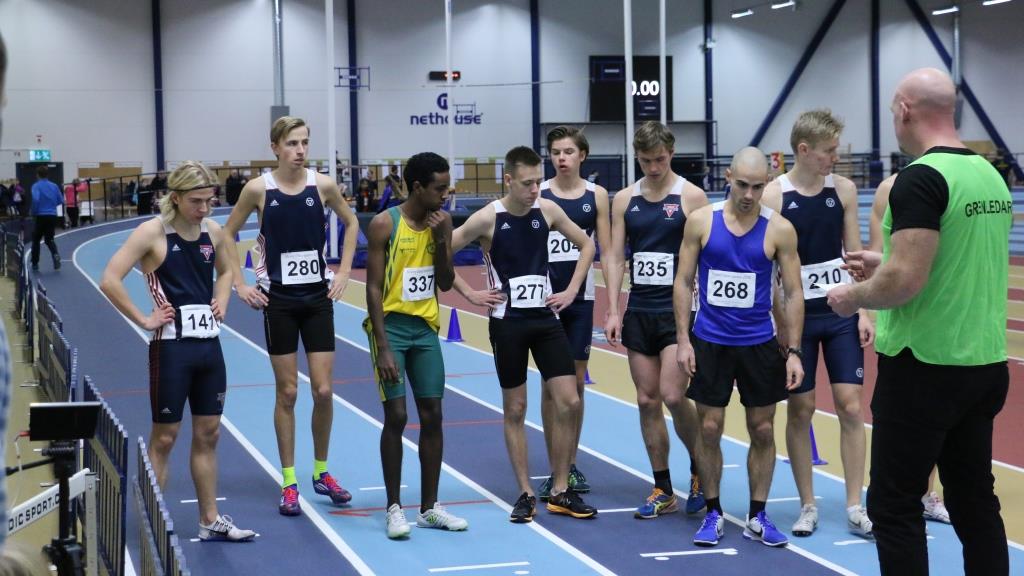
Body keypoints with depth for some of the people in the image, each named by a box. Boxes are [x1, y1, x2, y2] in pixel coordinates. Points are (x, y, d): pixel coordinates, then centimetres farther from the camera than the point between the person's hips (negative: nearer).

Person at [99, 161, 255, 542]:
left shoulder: (213, 232, 6)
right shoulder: (154, 232, -12)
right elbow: (110, 281, -20)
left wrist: (222, 302, 9)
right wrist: (143, 320, -16)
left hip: (209, 343, 6)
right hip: (172, 346, -6)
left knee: (208, 434, 12)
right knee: (164, 438, 2)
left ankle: (210, 520, 22)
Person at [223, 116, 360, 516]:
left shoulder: (322, 185, -4)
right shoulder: (259, 189, -8)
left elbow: (351, 222, 13)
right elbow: (227, 234, 4)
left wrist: (344, 271, 5)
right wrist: (239, 283, -2)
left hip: (318, 299, 2)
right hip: (279, 300, -2)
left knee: (323, 390, 1)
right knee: (287, 392, 3)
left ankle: (321, 472, 20)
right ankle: (289, 482, 13)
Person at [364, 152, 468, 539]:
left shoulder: (442, 222, 3)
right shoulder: (385, 224, -12)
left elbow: (446, 284, 5)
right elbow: (374, 288, -12)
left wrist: (440, 241, -11)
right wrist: (383, 347, -17)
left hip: (426, 327, 5)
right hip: (392, 325, -5)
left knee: (432, 415, 5)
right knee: (396, 416, -6)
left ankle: (430, 508, 13)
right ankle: (394, 508, 5)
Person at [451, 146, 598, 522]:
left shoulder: (547, 211, -1)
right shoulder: (488, 218, -11)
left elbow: (586, 245, 13)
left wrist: (572, 290, 5)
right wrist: (469, 294, -7)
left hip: (545, 317, 3)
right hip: (507, 322, -3)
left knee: (569, 402, -2)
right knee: (515, 410, 4)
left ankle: (560, 491, 9)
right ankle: (526, 494, 14)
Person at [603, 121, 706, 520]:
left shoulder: (691, 197, -4)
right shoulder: (624, 200, 7)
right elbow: (614, 255, 7)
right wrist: (613, 311, -1)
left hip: (678, 310, -4)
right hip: (639, 310, 5)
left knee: (672, 395, -14)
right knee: (647, 401, 5)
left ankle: (700, 469, 10)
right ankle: (663, 491, 13)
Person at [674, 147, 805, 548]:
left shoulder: (779, 229, -6)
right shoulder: (701, 221, -4)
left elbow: (794, 293, -2)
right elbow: (684, 282, 1)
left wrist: (794, 352, -6)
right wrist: (683, 340, -5)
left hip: (759, 344, 0)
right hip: (709, 342, 0)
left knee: (762, 430, 5)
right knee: (709, 429, 3)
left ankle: (757, 517, 16)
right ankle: (713, 513, 16)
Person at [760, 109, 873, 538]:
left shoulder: (843, 189, 2)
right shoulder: (774, 196, -8)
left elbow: (855, 254, 6)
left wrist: (864, 312, 0)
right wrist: (776, 325, -11)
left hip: (840, 313, 3)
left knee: (850, 406, -1)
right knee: (799, 409, 4)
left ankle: (854, 506, 6)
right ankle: (807, 505, 14)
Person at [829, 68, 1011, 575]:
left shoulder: (921, 178, -17)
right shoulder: (990, 176, 10)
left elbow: (905, 282, -23)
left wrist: (854, 296, -5)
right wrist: (886, 266, 22)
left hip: (925, 367, -8)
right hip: (985, 362, 8)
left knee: (895, 506, -1)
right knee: (974, 500, 13)